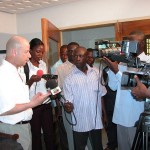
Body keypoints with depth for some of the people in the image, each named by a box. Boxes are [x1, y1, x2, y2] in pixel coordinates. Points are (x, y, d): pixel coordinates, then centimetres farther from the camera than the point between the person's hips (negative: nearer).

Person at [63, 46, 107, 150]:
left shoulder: (96, 73, 1)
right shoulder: (69, 78, -7)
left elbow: (102, 93, 6)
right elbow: (68, 101, -11)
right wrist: (68, 106, -30)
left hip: (96, 120, 3)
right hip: (80, 122, -2)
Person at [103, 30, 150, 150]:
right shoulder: (123, 61, 9)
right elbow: (114, 86, 4)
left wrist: (117, 71, -21)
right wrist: (111, 67, -8)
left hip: (137, 118, -5)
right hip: (121, 115, 5)